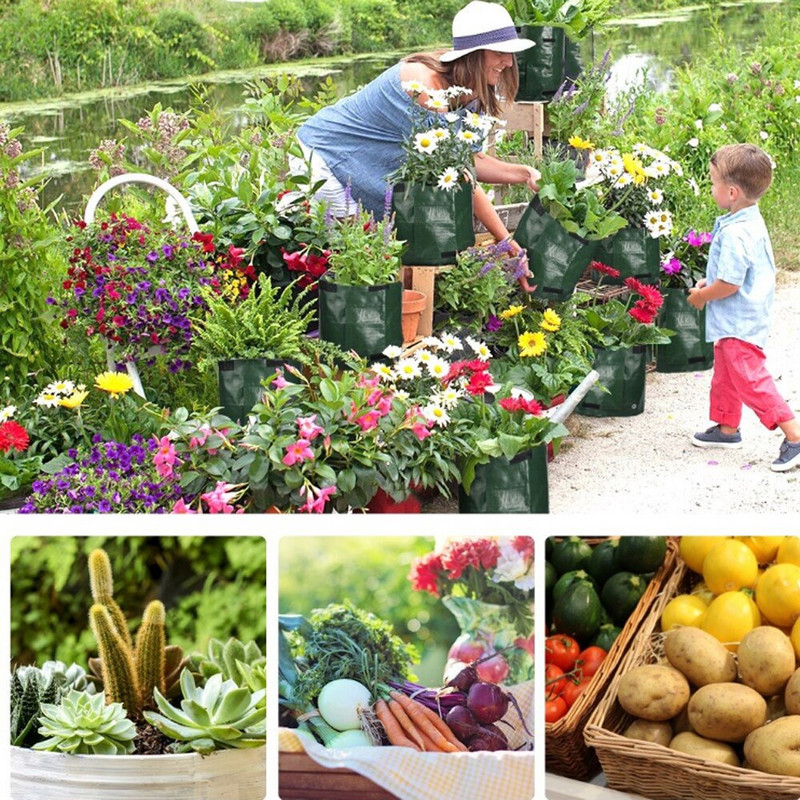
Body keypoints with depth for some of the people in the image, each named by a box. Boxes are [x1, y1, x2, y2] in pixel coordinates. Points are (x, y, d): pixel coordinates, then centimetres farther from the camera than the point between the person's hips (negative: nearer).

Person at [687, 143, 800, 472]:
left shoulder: (736, 234, -28)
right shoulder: (751, 221, 4)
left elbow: (729, 284, -28)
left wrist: (701, 296, -12)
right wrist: (709, 283, 12)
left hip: (740, 324, -11)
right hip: (734, 321, 11)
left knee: (750, 379, -7)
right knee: (725, 373, 23)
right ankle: (726, 427, 38)